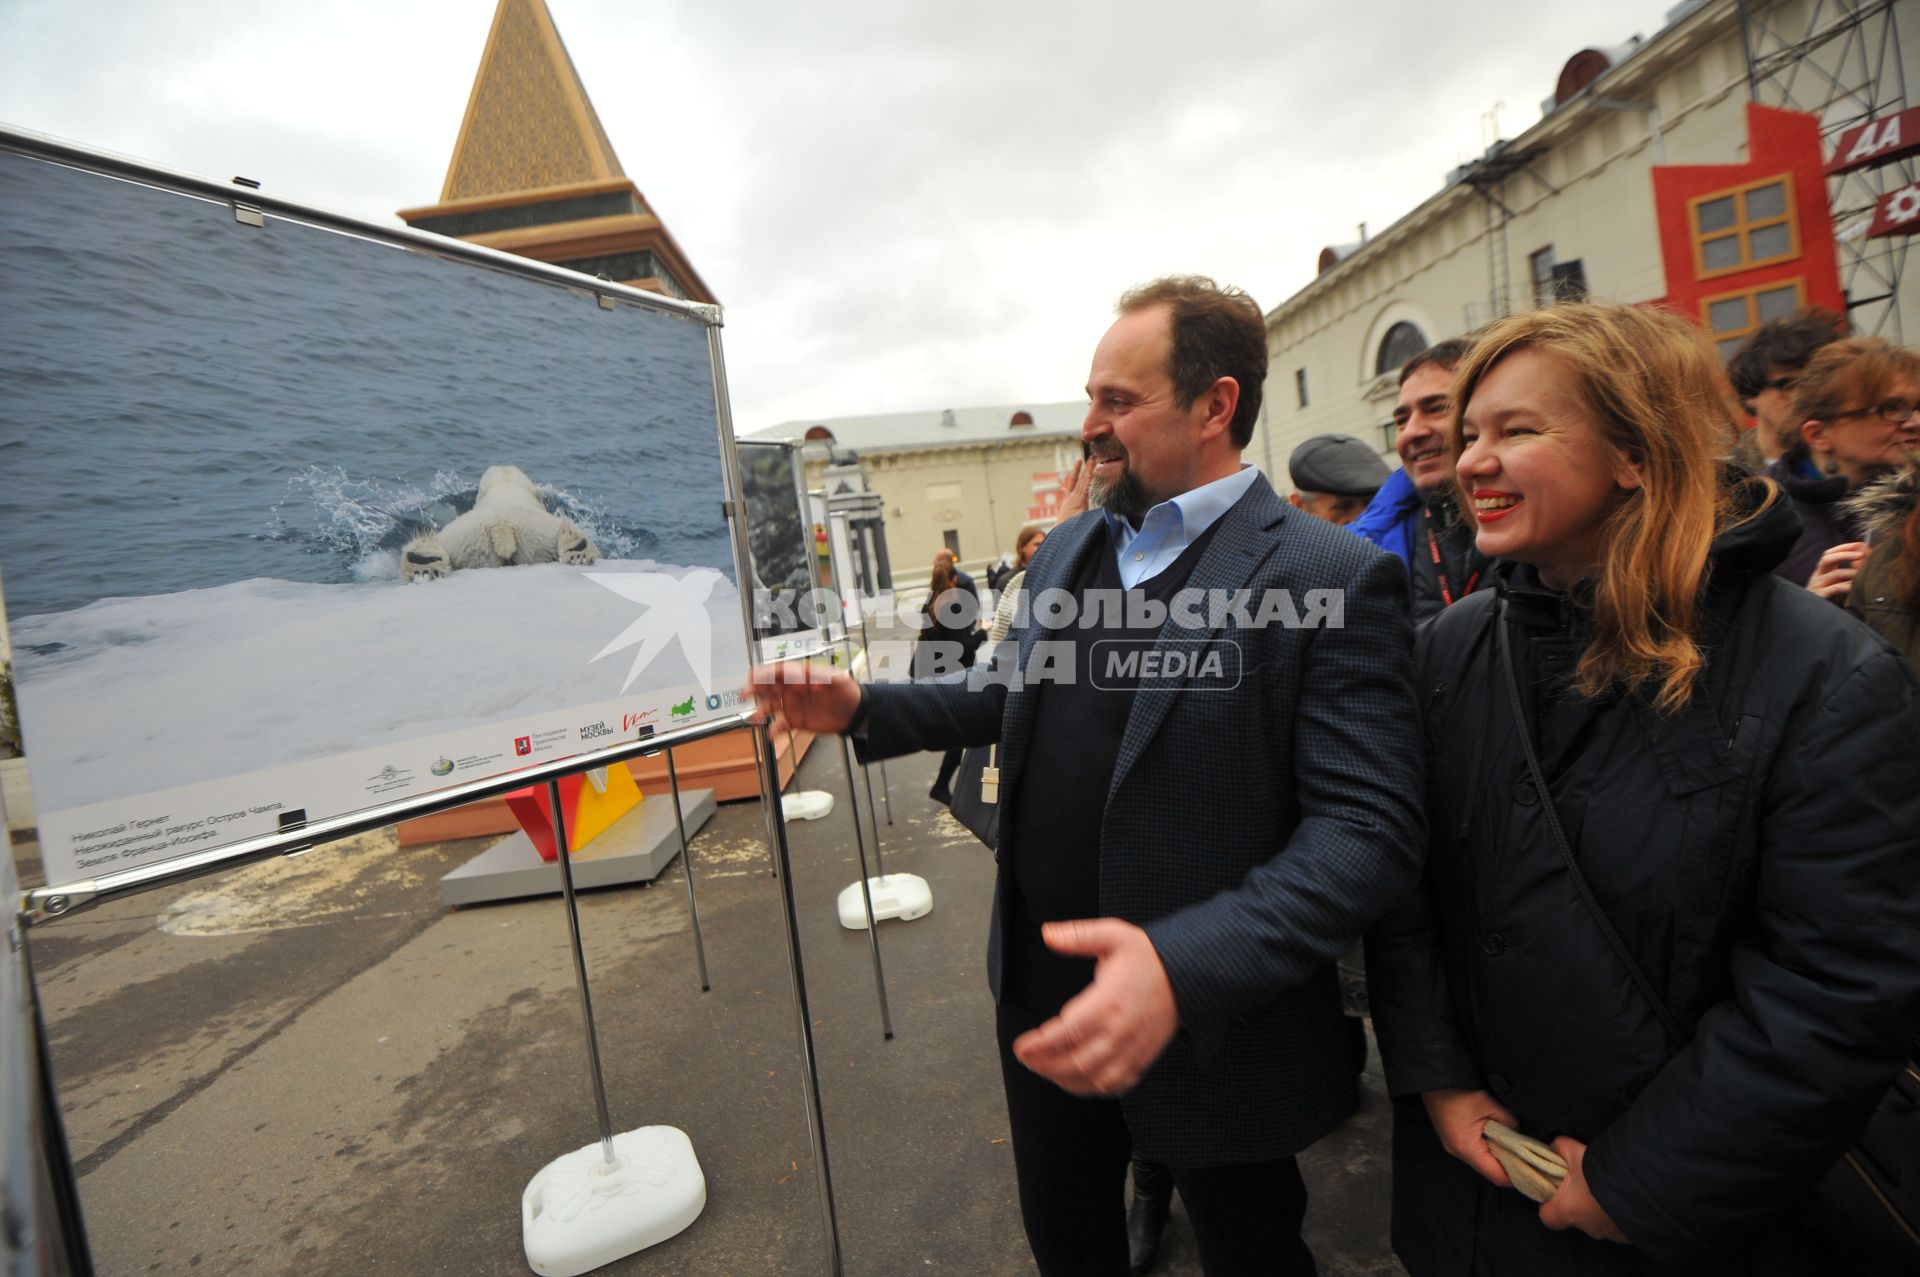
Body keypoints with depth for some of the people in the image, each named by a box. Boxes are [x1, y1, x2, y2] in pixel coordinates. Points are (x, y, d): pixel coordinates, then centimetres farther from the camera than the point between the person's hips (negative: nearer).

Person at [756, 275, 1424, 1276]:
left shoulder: (1333, 580, -18)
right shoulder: (1064, 550, 4)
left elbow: (1367, 828, -23)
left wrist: (1185, 968, -36)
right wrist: (863, 708, 1)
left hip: (1212, 1020, -5)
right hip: (1042, 993, 6)